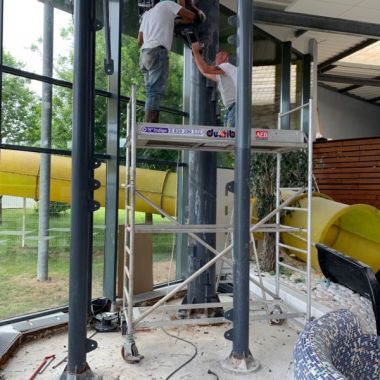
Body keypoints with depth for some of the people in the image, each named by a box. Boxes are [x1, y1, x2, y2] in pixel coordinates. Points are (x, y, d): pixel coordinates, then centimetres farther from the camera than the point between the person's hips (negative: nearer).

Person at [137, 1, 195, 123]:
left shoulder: (146, 14, 29)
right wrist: (177, 21, 30)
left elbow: (139, 41, 26)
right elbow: (191, 16, 13)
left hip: (145, 54, 7)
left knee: (152, 93, 5)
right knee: (155, 93, -15)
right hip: (158, 52, -7)